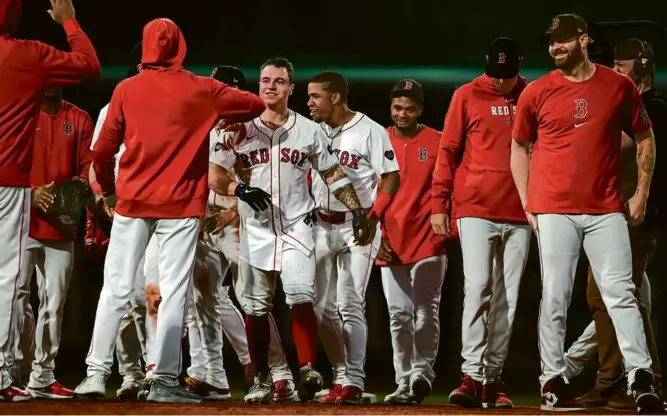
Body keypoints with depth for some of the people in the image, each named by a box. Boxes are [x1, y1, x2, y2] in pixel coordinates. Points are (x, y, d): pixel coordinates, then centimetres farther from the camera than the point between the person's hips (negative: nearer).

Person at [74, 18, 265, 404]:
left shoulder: (126, 90, 1)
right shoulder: (201, 90, -2)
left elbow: (103, 151, 3)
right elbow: (257, 105, 7)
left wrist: (108, 190, 19)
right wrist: (220, 114, 23)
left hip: (131, 201, 2)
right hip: (180, 203, -2)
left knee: (116, 288, 6)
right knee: (175, 291, -1)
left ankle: (97, 372, 2)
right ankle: (164, 382, -5)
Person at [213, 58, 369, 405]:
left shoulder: (308, 130, 6)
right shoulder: (241, 130, 4)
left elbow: (332, 173, 10)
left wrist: (357, 210, 0)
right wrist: (239, 189, -18)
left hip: (295, 226, -1)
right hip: (255, 229, 1)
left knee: (301, 296, -19)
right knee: (256, 307, 4)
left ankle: (307, 370, -20)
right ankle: (261, 381, 13)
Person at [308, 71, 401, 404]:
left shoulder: (370, 131, -7)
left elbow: (391, 177, -8)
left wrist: (373, 218, -17)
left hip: (358, 227, -6)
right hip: (321, 226, 6)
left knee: (349, 304, -11)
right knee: (323, 307, 6)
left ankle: (354, 383, -8)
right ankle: (341, 377, 16)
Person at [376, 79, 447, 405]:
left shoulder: (437, 143, 2)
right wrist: (376, 234, 1)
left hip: (428, 241, -2)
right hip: (390, 243, 2)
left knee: (425, 311, -7)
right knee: (399, 314, 3)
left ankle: (422, 370, 4)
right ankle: (405, 383, 5)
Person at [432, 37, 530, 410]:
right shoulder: (467, 97, 4)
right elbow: (448, 151, 4)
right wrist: (439, 204, -2)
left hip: (519, 215, 3)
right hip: (475, 211, -2)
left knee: (507, 299, 3)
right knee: (478, 288, -15)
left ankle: (493, 381, 8)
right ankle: (472, 376, -18)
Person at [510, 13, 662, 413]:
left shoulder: (619, 86, 4)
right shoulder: (536, 93, 4)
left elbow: (645, 139, 13)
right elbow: (520, 148, 12)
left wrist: (642, 193, 6)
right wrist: (528, 206, 5)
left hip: (606, 211, 0)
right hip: (554, 211, 0)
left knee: (620, 292, -6)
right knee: (555, 297, -1)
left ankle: (641, 380, -9)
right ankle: (553, 381, 5)